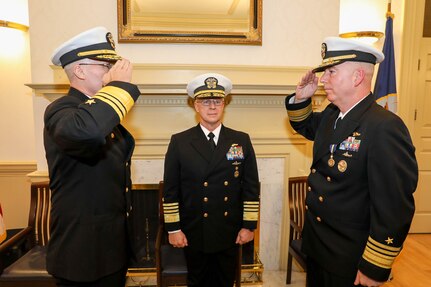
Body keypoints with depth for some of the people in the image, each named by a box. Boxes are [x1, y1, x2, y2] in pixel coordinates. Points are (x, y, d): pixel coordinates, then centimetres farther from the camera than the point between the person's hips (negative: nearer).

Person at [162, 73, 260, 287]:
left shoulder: (242, 140, -1)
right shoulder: (179, 142, -5)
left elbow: (251, 187, 0)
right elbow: (170, 190, -4)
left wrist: (249, 225, -1)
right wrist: (173, 229, -4)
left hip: (230, 234, 1)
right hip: (193, 234, -1)